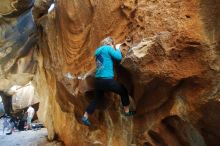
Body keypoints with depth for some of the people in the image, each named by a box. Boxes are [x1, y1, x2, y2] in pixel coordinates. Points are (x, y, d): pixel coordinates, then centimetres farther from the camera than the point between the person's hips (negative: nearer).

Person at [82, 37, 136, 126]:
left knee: (96, 99, 22)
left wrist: (115, 49, 23)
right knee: (123, 91, 14)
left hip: (98, 80, 7)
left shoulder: (98, 51, 17)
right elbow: (119, 57, -8)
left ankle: (85, 117, 22)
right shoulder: (108, 48, -5)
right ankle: (127, 111, 25)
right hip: (107, 80, -7)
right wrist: (117, 48, 10)